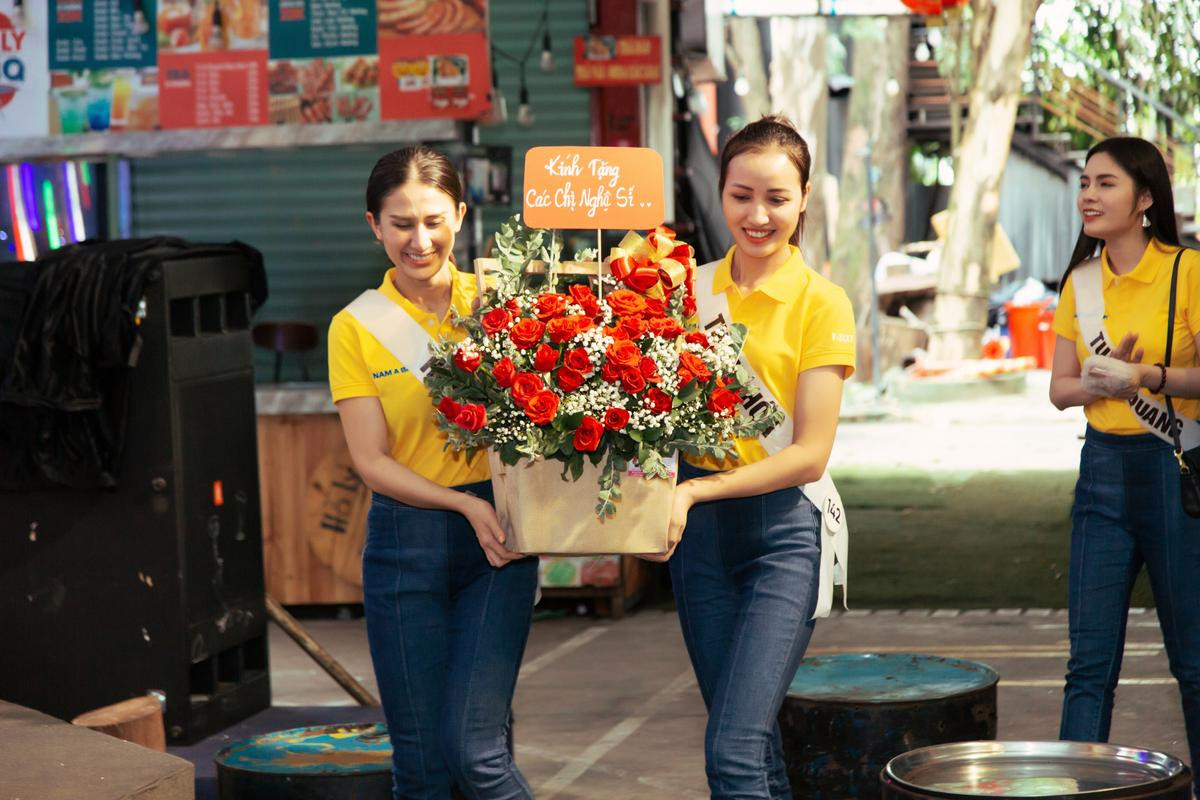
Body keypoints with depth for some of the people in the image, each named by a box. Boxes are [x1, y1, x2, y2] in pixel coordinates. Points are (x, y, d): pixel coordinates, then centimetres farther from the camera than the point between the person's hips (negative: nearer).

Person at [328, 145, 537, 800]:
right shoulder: (357, 327, 2)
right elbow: (371, 462, -3)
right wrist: (465, 502, -17)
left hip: (498, 541, 0)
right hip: (405, 542, 1)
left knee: (473, 746, -12)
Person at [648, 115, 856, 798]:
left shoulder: (821, 302, -5)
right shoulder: (689, 289, 8)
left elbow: (810, 453, -10)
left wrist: (695, 490, -20)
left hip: (783, 529, -5)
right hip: (699, 531, 5)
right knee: (753, 741, 11)